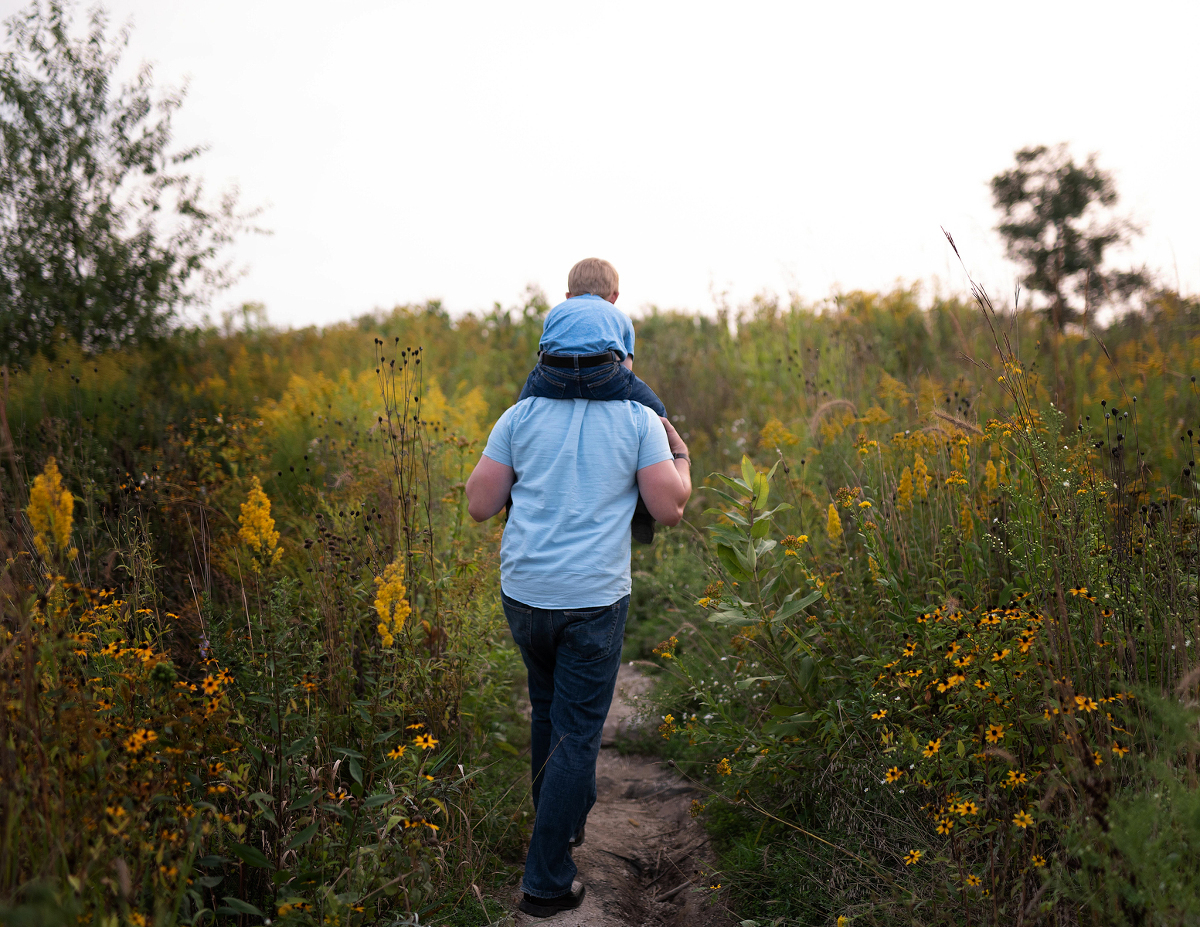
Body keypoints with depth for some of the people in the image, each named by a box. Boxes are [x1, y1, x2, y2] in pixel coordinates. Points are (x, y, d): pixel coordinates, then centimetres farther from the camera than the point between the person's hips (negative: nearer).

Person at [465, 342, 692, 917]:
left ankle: (561, 821, 42)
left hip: (523, 591, 4)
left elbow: (479, 506, 4)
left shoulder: (521, 415, 4)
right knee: (576, 734, 4)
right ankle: (546, 882, 8)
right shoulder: (640, 421, -2)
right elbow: (670, 509, -4)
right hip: (593, 599, -3)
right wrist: (680, 455, 13)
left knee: (547, 708, 25)